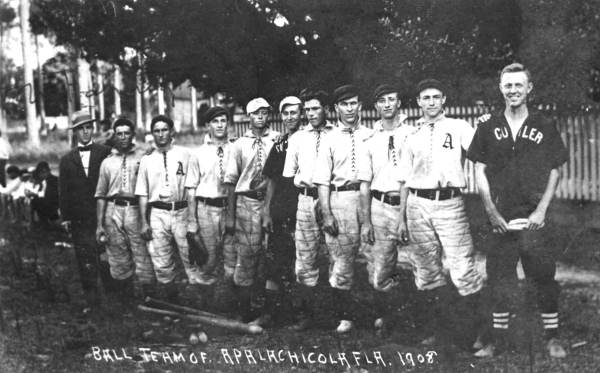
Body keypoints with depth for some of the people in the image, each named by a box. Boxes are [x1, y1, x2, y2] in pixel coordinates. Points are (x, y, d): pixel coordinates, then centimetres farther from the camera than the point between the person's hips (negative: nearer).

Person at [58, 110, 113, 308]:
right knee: (85, 258, 1)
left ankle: (112, 292, 15)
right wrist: (65, 217, 5)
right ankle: (91, 296, 8)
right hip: (79, 219, 2)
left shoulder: (106, 153, 3)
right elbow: (63, 191, 11)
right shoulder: (67, 160, 11)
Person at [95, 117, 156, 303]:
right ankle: (125, 296, 19)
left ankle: (149, 297, 1)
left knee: (143, 255, -6)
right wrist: (99, 224, 6)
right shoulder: (107, 162, 12)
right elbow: (100, 195, 13)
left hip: (135, 210, -2)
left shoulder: (141, 159, 5)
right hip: (113, 211, 2)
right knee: (118, 259, 7)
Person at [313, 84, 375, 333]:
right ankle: (345, 315, 7)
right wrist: (327, 214, -7)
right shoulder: (329, 140, 7)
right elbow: (322, 182, 3)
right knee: (340, 260, -1)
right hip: (339, 199, -1)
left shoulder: (371, 136, 10)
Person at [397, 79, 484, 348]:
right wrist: (402, 217, 13)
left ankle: (480, 325, 2)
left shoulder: (459, 128, 6)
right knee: (426, 271, 7)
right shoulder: (412, 136, 15)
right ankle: (437, 329, 17)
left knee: (463, 269, -11)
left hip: (450, 203, -3)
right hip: (418, 204, 3)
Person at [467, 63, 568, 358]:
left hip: (535, 219, -1)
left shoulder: (544, 127, 3)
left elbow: (555, 171, 5)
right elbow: (479, 171, 5)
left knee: (544, 278, 4)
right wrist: (491, 211, -4)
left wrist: (541, 210, -5)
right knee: (499, 281, 6)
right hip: (500, 219, 1)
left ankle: (552, 338, 18)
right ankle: (498, 340, 17)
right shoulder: (488, 127, 6)